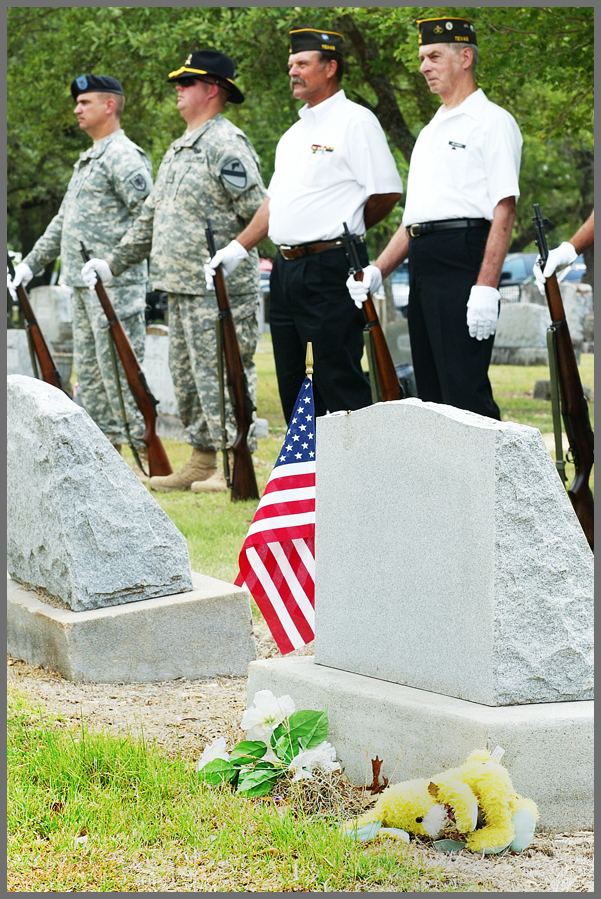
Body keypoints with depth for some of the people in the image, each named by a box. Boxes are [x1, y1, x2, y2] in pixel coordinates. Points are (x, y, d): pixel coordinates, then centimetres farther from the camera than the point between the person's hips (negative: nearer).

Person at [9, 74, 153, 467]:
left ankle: (144, 452, -8)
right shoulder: (88, 160, 22)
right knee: (90, 371, 10)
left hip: (113, 286, -10)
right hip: (84, 285, 10)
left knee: (118, 368, -10)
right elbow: (65, 219, 28)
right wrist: (33, 262, 25)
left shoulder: (125, 157, -10)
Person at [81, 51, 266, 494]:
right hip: (180, 287, 10)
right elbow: (152, 218, 26)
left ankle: (238, 467, -5)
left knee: (219, 373, -9)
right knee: (187, 375, 12)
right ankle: (201, 462, 19)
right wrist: (112, 262, 24)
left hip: (219, 290, -10)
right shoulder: (180, 149, 20)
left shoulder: (226, 145, -11)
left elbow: (261, 214, -16)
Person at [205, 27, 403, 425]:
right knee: (293, 384, 11)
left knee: (338, 382, -10)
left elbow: (387, 193, -10)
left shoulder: (355, 121, -7)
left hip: (329, 268, -9)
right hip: (287, 269, 9)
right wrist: (238, 248, 14)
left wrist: (339, 233, 3)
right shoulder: (295, 133, 20)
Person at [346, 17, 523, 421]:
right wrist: (377, 271, 13)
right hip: (422, 265, 9)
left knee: (465, 389, -14)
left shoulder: (492, 121, -2)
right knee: (432, 392, 7)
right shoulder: (431, 131, 24)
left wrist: (486, 287, -21)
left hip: (464, 261, -9)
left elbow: (504, 210, -12)